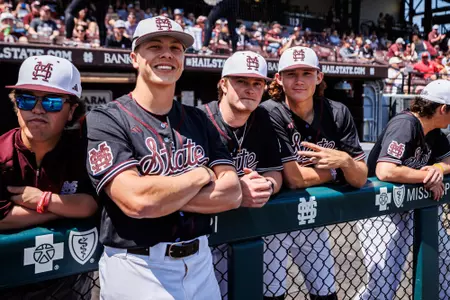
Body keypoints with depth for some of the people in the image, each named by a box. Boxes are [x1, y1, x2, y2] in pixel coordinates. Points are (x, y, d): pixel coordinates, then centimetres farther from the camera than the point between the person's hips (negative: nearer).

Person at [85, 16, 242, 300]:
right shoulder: (105, 121, -10)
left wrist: (160, 193, -17)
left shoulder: (199, 120, 6)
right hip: (137, 270, -4)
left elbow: (232, 194, -5)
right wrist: (202, 175, -10)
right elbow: (137, 201, -24)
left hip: (200, 263, 5)